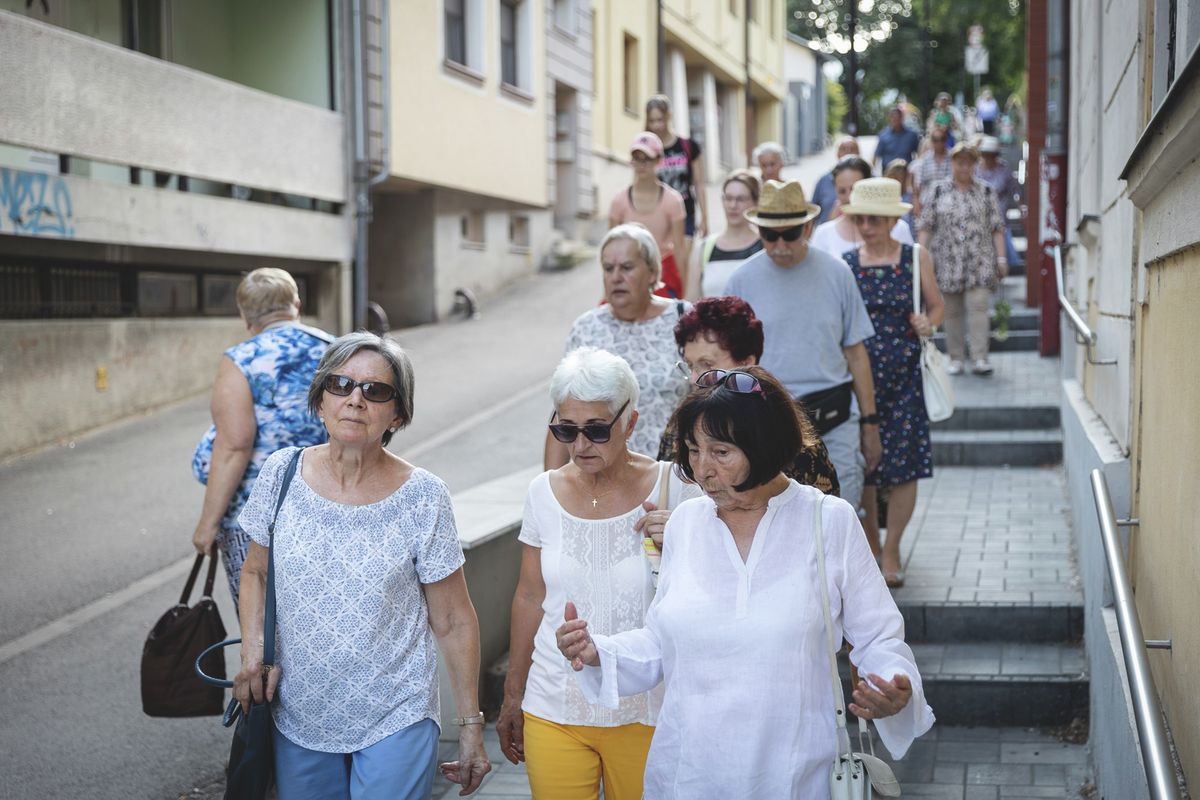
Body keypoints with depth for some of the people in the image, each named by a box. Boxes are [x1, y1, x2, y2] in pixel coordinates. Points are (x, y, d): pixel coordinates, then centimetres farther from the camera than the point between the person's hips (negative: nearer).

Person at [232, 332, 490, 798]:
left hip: (395, 724, -3)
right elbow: (256, 572, 10)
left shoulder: (422, 498, -13)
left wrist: (471, 725, -3)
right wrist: (253, 651, -7)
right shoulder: (282, 473, -5)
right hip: (298, 719, 3)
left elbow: (454, 622, -6)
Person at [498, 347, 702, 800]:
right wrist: (512, 698, 14)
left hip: (645, 712, -2)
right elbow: (529, 598, 9)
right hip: (554, 709, 2)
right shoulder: (544, 493, 0)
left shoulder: (672, 489, -8)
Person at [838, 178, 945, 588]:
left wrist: (928, 325, -11)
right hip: (857, 374, 1)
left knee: (903, 464, -2)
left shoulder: (916, 258, 2)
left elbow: (936, 305, 10)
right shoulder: (843, 263, 4)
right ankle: (870, 546, 20)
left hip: (904, 374, -1)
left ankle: (891, 551, 12)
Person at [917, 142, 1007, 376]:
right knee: (952, 311, 4)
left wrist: (1001, 257, 2)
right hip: (947, 262, 0)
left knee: (978, 306, -11)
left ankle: (980, 359, -11)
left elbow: (997, 228, 8)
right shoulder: (937, 191, 7)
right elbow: (925, 226, 5)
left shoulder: (986, 192, 9)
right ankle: (956, 358, 13)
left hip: (980, 262, 0)